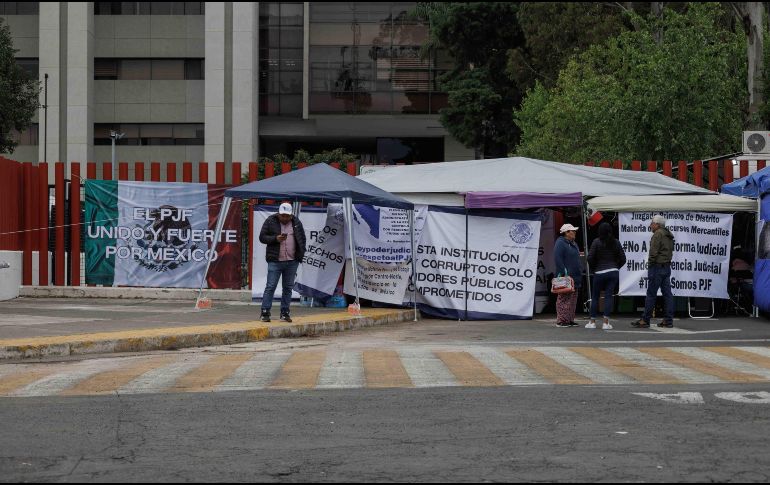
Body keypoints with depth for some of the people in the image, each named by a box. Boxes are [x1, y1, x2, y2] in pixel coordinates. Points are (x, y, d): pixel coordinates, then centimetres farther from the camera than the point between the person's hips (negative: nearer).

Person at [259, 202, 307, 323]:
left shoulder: (296, 222, 9)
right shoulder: (271, 221, 0)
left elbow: (302, 239, 18)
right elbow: (262, 237, -1)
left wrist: (300, 253, 6)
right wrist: (275, 239, -16)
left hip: (292, 262, 3)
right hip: (275, 261, -3)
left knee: (288, 287, 7)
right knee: (270, 286, -6)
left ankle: (285, 313, 13)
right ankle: (265, 312, -3)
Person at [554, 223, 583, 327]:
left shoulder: (573, 244, 20)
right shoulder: (560, 243, -10)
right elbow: (557, 259, -19)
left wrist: (580, 272, 20)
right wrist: (564, 272, -23)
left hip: (574, 276, 10)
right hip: (565, 277, -10)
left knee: (573, 299, 11)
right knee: (564, 299, -9)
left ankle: (570, 319, 16)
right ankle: (561, 320, -8)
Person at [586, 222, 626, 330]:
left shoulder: (596, 242, -6)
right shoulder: (616, 242, 3)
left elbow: (590, 257, -10)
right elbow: (623, 258, 4)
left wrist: (593, 268, 6)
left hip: (599, 273, -2)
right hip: (613, 272, 2)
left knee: (595, 297, 9)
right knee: (609, 296, 2)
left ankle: (592, 322, 12)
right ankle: (606, 322, -3)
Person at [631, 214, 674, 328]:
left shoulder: (658, 234, -13)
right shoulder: (669, 235, 15)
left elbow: (653, 252, -17)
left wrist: (650, 264, -9)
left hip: (657, 266, -9)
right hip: (667, 266, 9)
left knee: (651, 294, -5)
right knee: (667, 293, 7)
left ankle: (645, 320, -3)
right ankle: (668, 320, 6)